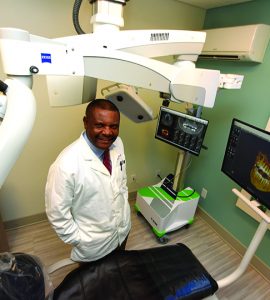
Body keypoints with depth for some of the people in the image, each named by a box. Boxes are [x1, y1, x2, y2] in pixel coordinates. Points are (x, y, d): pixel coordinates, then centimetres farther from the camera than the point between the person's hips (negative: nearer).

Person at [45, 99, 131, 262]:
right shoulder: (66, 165, -33)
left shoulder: (117, 143, -14)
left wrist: (123, 207, 4)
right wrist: (81, 242, -11)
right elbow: (57, 214, -21)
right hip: (94, 246, -4)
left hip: (123, 227, 5)